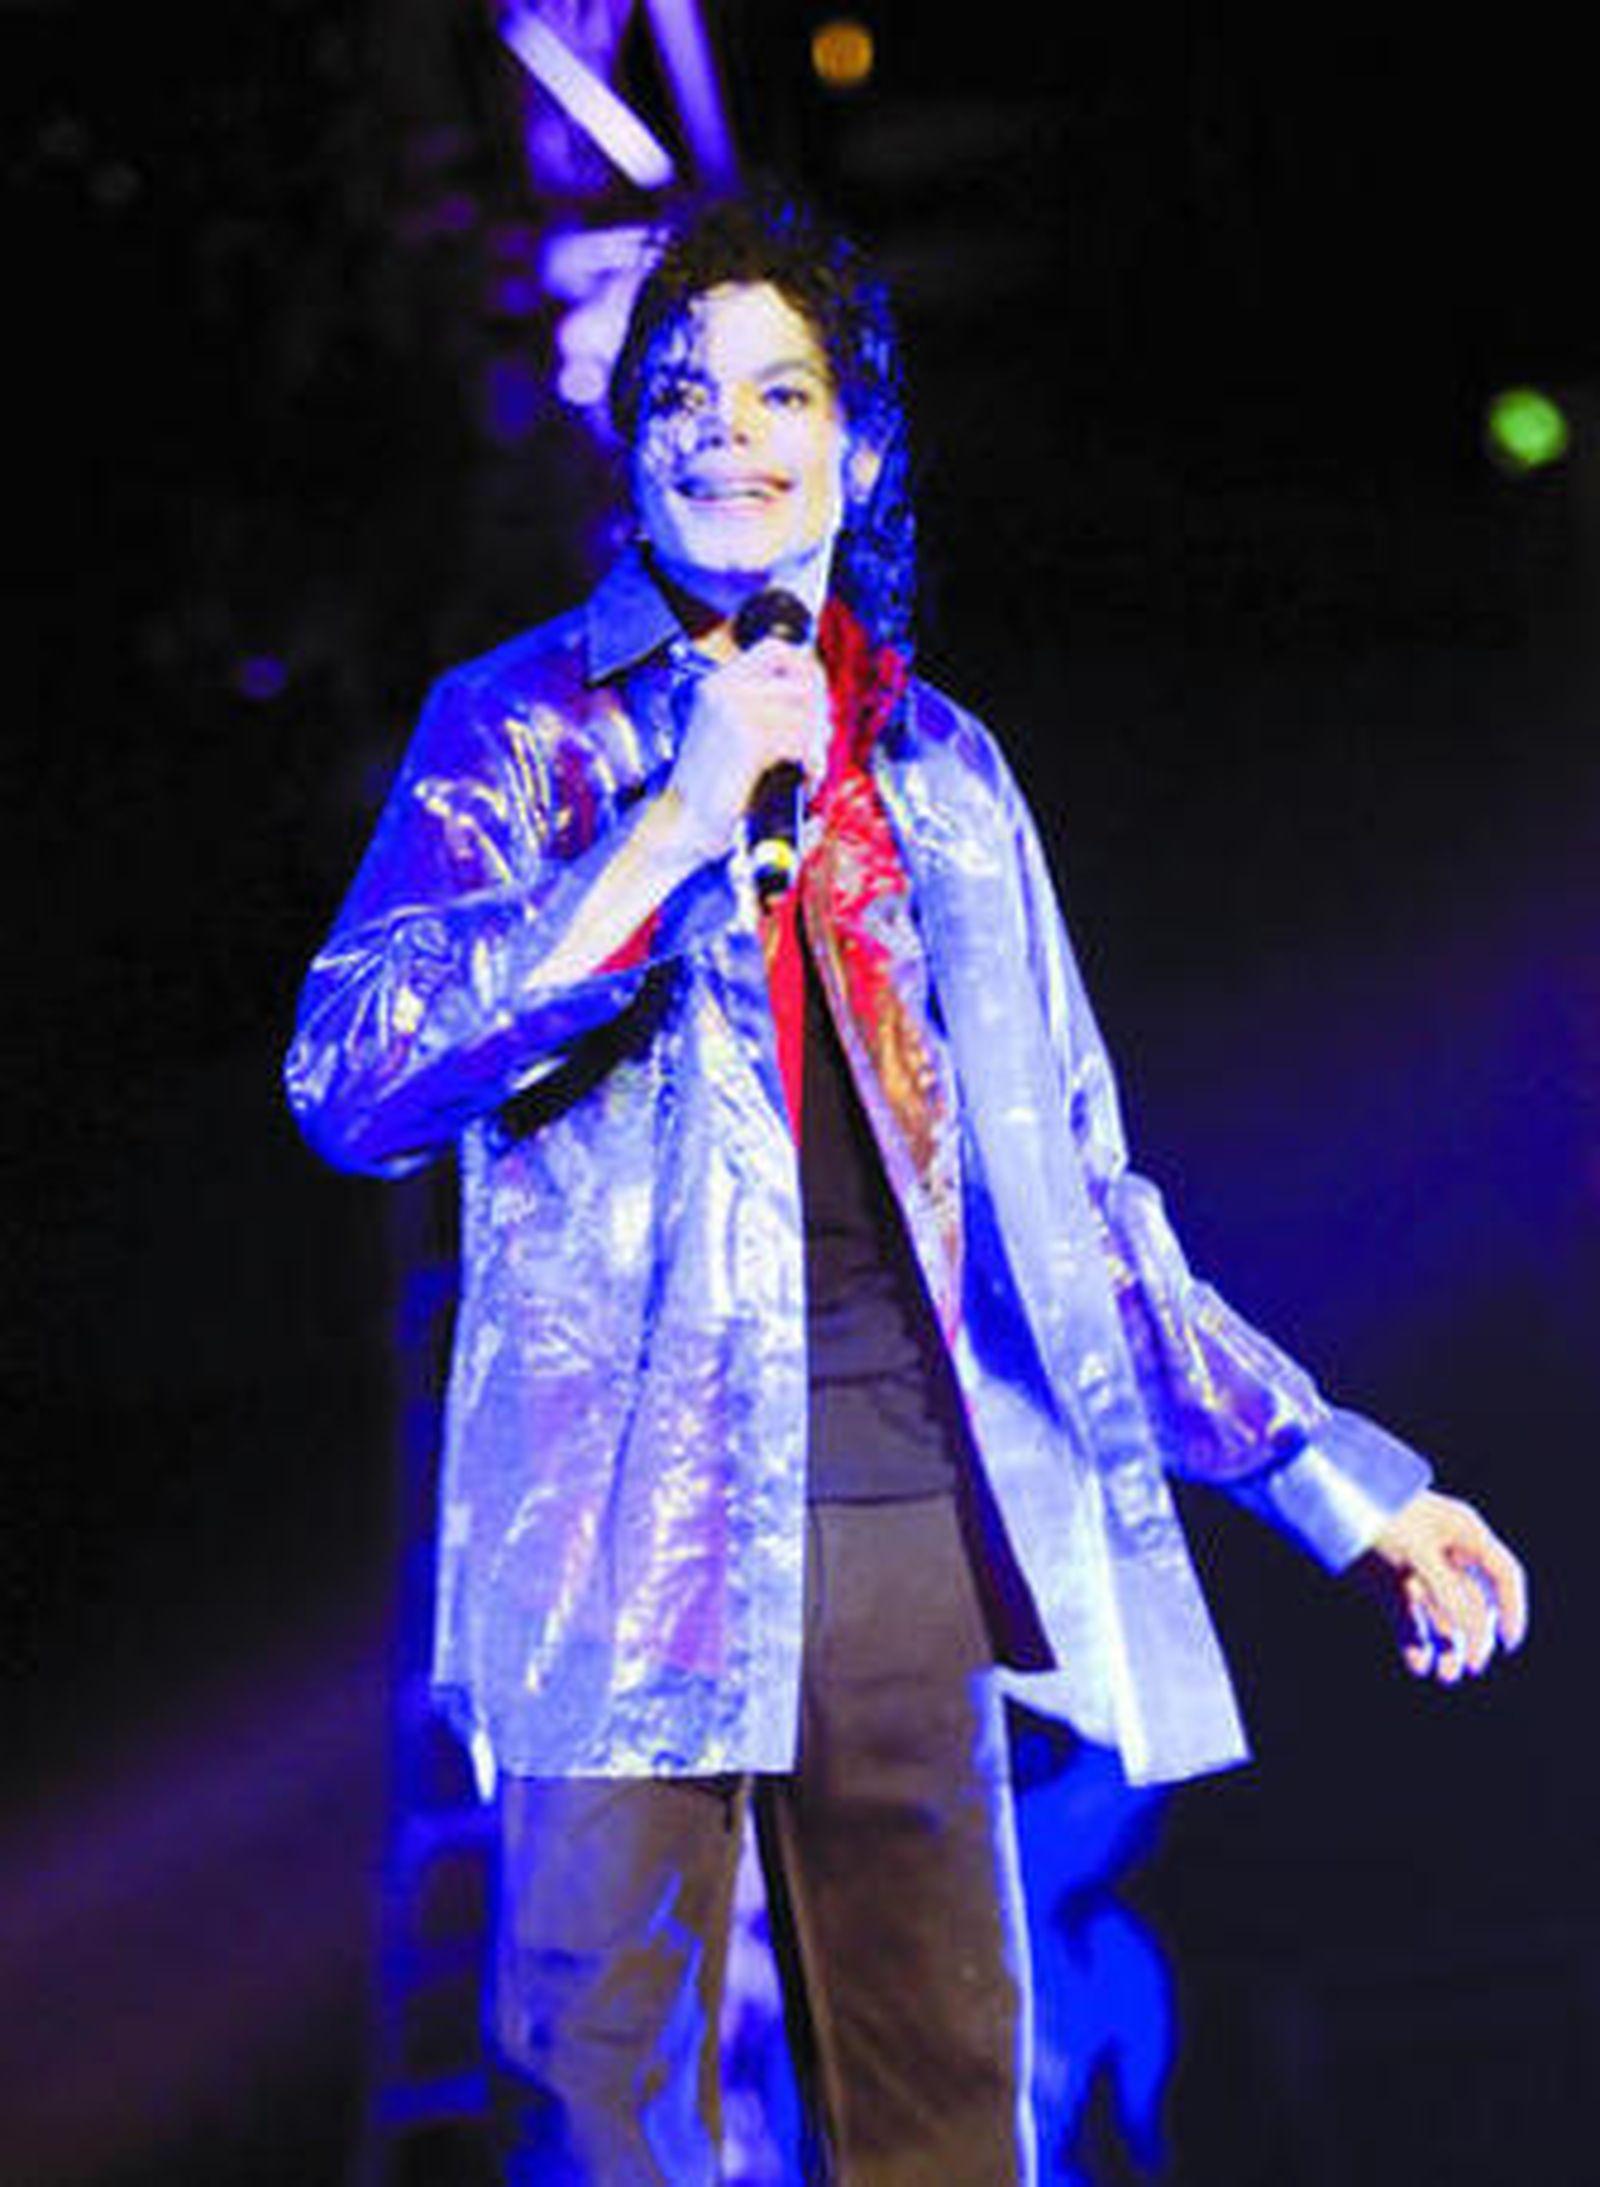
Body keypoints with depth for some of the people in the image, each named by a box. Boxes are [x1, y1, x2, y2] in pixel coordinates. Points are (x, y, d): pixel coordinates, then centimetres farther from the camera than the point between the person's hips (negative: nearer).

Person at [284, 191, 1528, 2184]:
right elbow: (350, 1082, -9)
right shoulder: (523, 728, 5)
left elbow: (1069, 1189, 18)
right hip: (636, 1510, -3)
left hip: (908, 1507, 4)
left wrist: (1343, 1488, 15)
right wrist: (681, 823, -14)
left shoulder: (941, 770, 16)